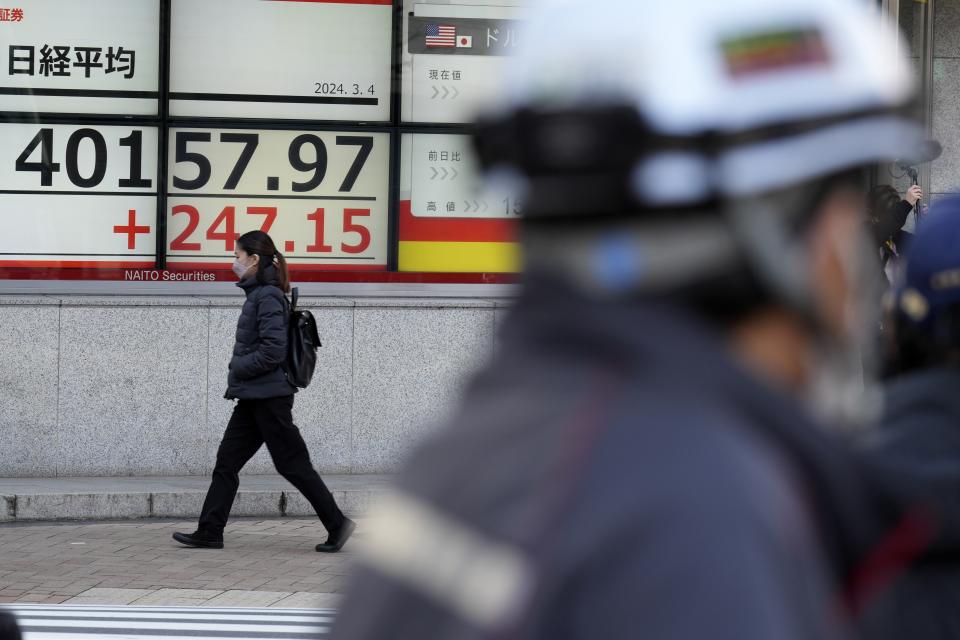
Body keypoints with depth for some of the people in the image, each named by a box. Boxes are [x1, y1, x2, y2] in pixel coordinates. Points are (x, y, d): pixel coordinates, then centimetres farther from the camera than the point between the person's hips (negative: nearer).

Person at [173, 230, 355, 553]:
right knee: (226, 463, 8)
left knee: (293, 465, -3)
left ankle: (337, 523, 5)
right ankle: (210, 532, 10)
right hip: (254, 397, 10)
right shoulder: (259, 294, 13)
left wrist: (238, 369, -12)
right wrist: (238, 378, 11)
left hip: (269, 397, -10)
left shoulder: (268, 297, -16)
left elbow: (273, 351, -22)